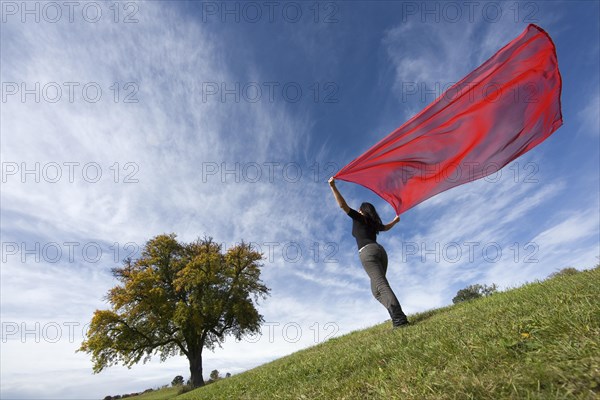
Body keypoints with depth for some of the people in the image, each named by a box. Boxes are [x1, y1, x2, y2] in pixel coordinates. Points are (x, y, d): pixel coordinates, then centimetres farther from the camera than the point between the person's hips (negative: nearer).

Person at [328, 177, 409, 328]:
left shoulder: (359, 218, 12)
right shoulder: (374, 223, 30)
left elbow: (343, 205, 0)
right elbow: (386, 227, 52)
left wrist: (333, 186, -3)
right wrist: (395, 220, 73)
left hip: (367, 252, -7)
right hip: (380, 250, 7)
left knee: (381, 285, -20)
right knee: (376, 289, 10)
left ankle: (399, 319, -32)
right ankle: (399, 316, -4)